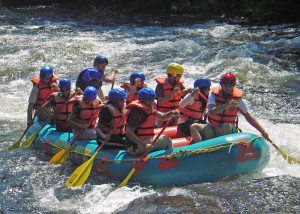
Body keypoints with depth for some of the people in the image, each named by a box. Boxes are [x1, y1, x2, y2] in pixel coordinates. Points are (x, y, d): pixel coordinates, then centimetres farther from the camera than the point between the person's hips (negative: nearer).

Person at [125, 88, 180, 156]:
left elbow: (162, 117, 8)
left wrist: (172, 113, -15)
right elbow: (128, 132, -28)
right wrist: (144, 145, -36)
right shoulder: (138, 112, -20)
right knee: (165, 139, -4)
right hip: (136, 147, -10)